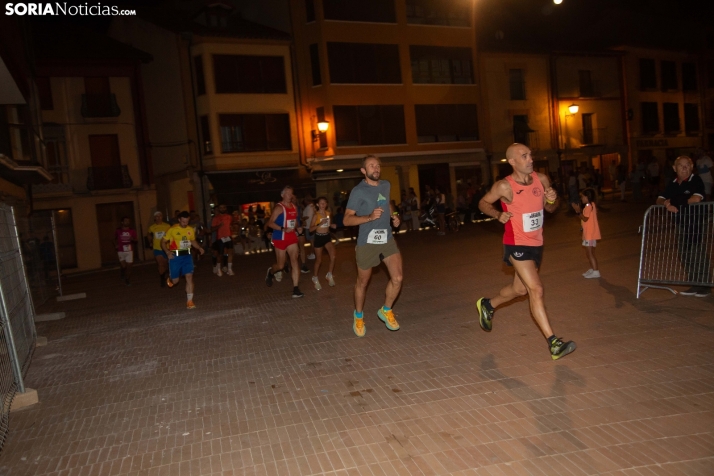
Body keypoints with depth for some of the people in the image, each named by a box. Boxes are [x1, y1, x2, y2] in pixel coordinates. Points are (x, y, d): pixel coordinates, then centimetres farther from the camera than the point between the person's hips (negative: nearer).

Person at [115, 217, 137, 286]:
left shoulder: (132, 231, 3)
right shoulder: (118, 231, 1)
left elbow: (135, 240, 7)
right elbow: (115, 239, 17)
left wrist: (132, 239, -15)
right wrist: (116, 245, 0)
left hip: (129, 250, 1)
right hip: (121, 251, -1)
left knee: (129, 266, 1)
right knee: (123, 266, -9)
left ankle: (126, 280, 17)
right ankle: (122, 274, 25)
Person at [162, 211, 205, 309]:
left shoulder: (191, 230, 4)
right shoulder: (172, 230, -8)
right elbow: (163, 242, 0)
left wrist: (199, 248, 3)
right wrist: (167, 252, -15)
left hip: (187, 255, 2)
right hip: (175, 256, -2)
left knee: (189, 277, -10)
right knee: (175, 280, 7)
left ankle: (189, 301, -5)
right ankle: (170, 279, 47)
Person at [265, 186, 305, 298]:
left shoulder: (294, 207, 9)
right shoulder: (279, 208, -13)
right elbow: (270, 223, -19)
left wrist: (298, 227, 3)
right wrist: (283, 229, -29)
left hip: (292, 238, 5)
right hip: (280, 239, -5)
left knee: (294, 261, -9)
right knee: (281, 265, 5)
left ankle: (295, 289, -9)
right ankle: (270, 272, 42)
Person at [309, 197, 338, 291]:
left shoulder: (329, 213, 1)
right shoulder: (316, 215, -13)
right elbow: (311, 229, -15)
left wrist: (333, 225, -2)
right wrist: (320, 224, -28)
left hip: (327, 236, 4)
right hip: (319, 237, -4)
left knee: (333, 256, -13)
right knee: (319, 260, 7)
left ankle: (329, 275, 7)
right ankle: (315, 278, 28)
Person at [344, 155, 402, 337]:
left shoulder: (386, 185, 8)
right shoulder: (358, 191, -12)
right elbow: (347, 220, -14)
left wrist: (393, 215, 9)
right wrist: (369, 217, -26)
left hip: (388, 240, 5)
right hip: (367, 243, -4)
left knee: (397, 278, -9)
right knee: (362, 283, 11)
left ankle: (386, 311, 17)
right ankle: (358, 316, 34)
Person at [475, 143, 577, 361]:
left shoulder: (541, 179, -1)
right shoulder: (504, 186, -16)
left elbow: (550, 209, 11)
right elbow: (483, 203, -1)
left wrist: (553, 200, -12)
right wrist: (498, 214, -20)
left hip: (536, 244, 7)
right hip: (517, 245, -7)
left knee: (520, 289, 20)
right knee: (536, 290, -14)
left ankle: (488, 305, 46)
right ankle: (554, 343, -9)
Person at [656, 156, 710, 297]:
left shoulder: (696, 180, -8)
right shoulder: (672, 185, 11)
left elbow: (696, 199, -22)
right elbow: (659, 200, 10)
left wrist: (675, 202, -11)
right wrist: (666, 203, -14)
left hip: (697, 223, -7)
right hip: (682, 225, 7)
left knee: (699, 255, -2)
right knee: (685, 255, 11)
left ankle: (705, 286, 11)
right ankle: (694, 285, 23)